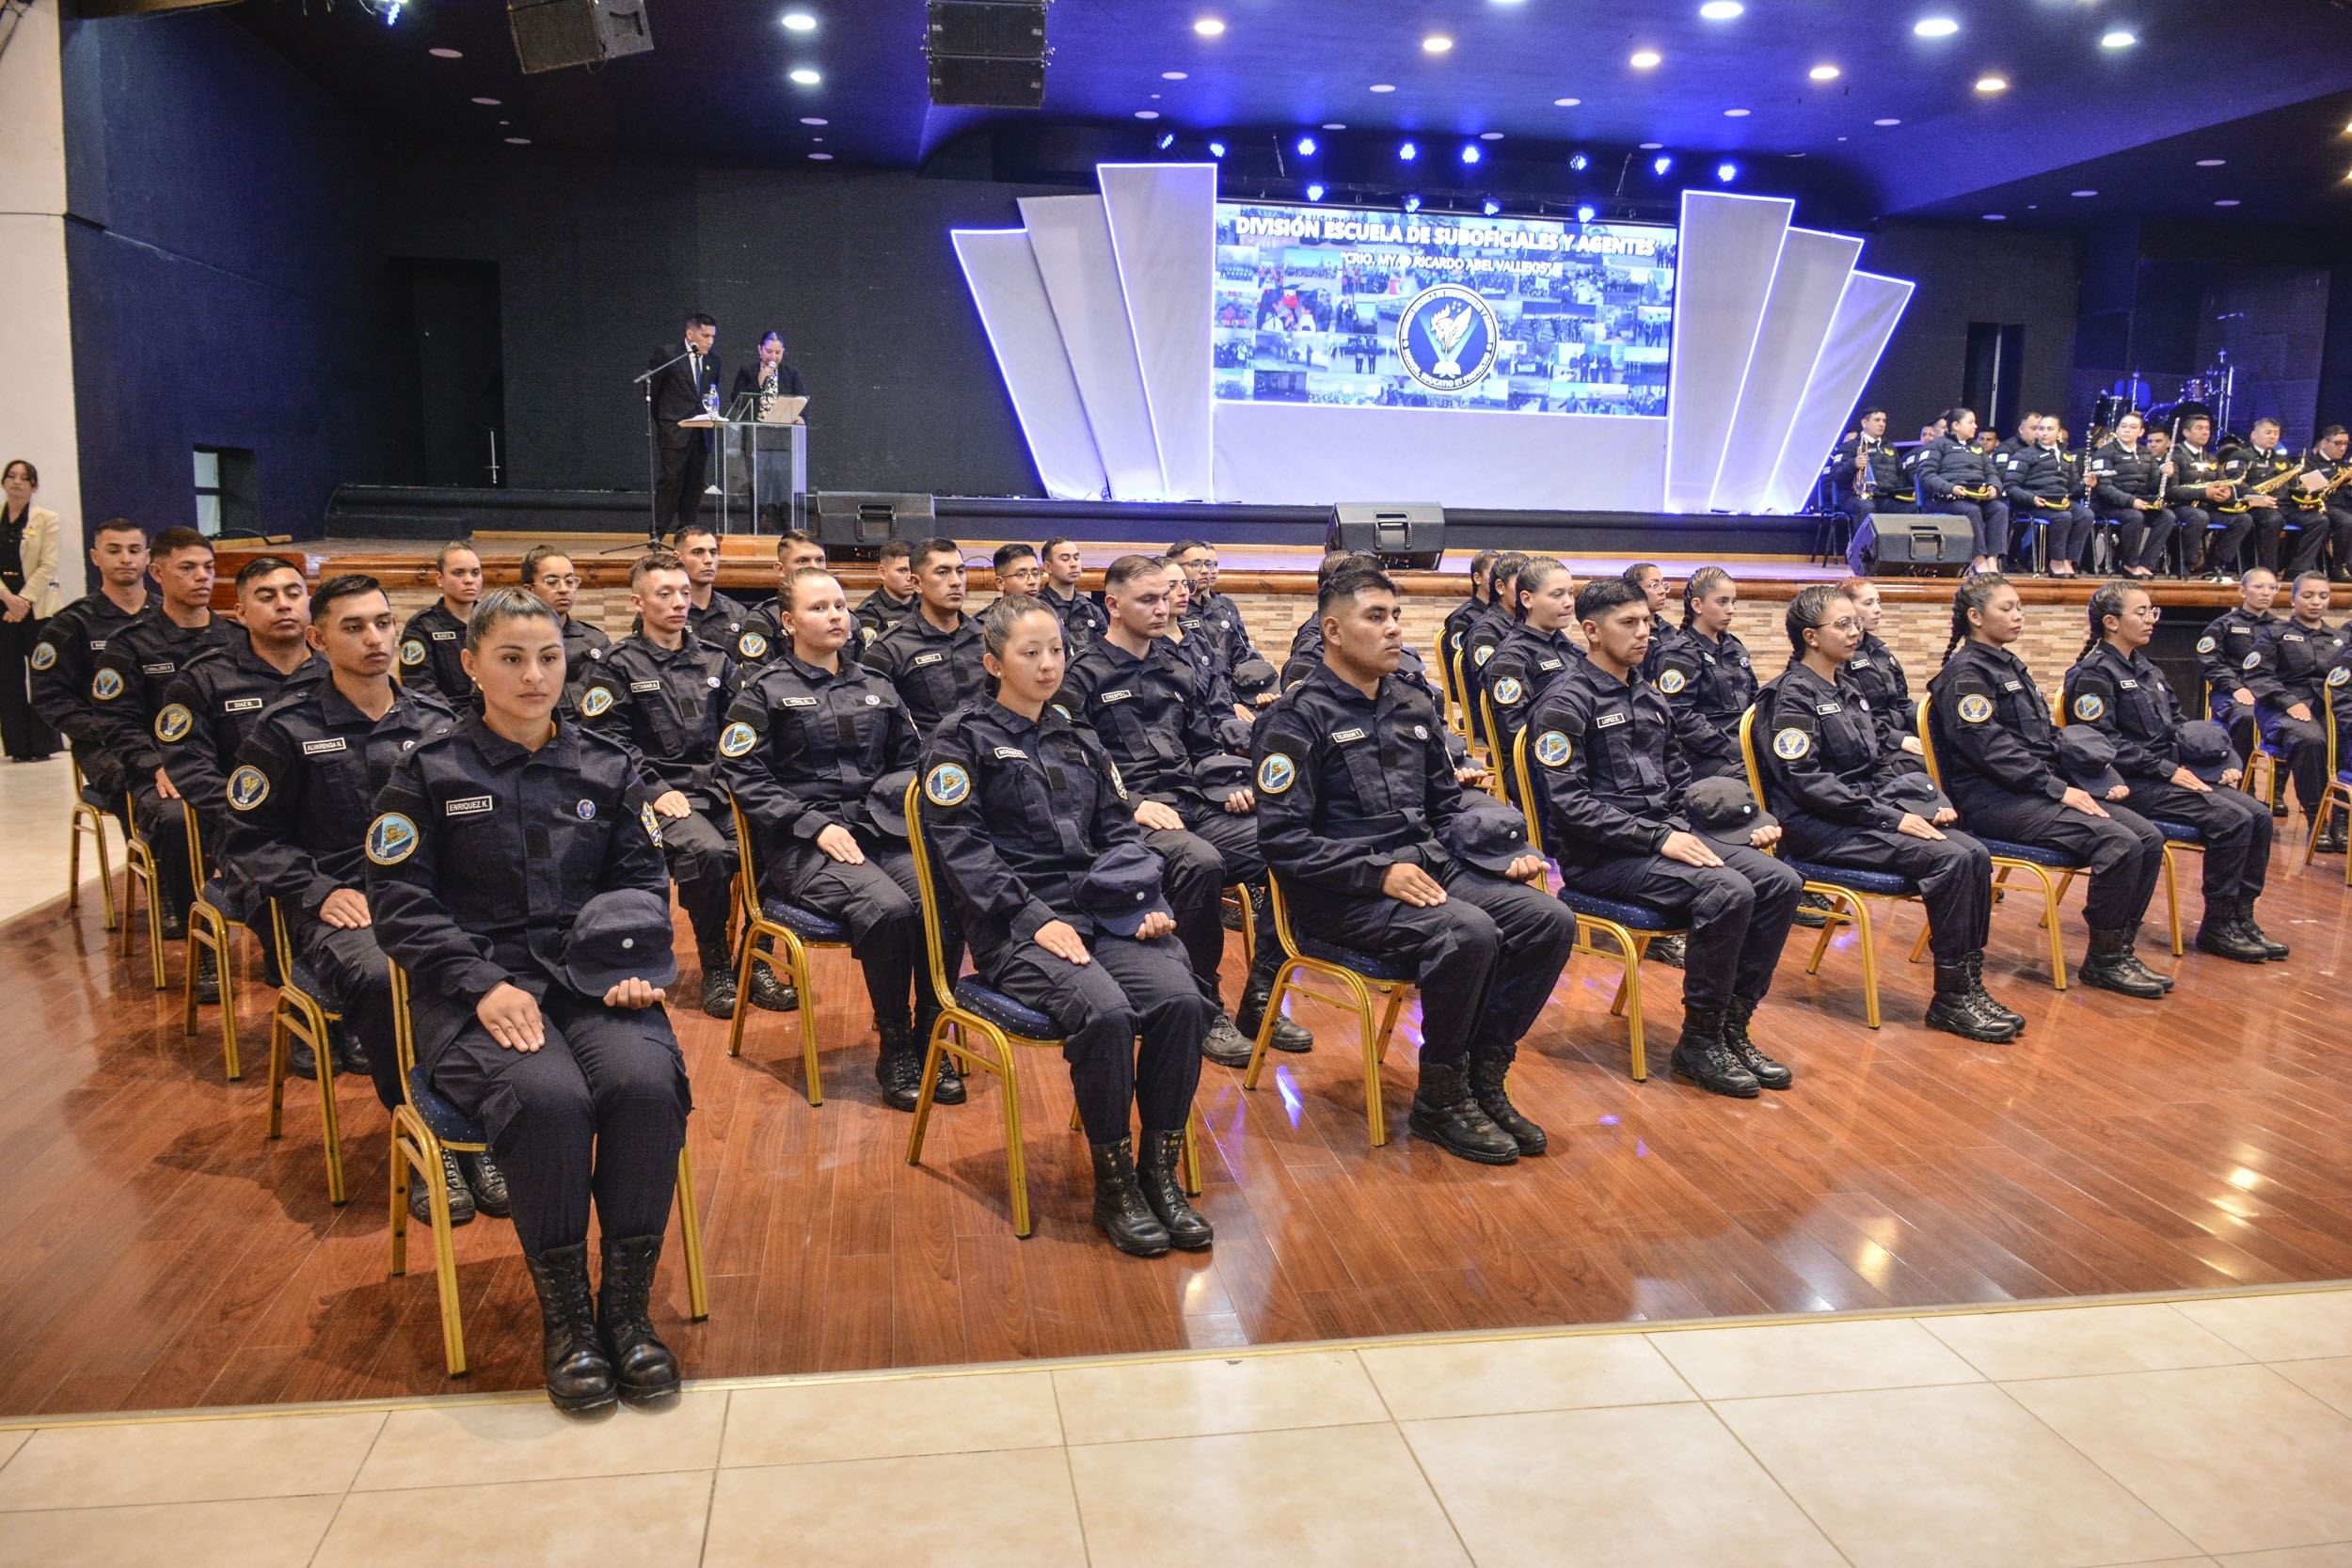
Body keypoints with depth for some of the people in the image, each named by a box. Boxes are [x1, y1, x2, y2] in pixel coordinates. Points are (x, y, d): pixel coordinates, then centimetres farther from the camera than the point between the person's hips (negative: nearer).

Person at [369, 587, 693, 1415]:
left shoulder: (604, 765, 12)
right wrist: (484, 986, -15)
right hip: (478, 985, -2)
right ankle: (564, 1315, -13)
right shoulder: (430, 771, 4)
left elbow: (643, 879, 13)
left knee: (647, 1083, -29)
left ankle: (627, 1305, -12)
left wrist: (637, 968, -6)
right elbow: (400, 902, -1)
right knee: (546, 1097, -33)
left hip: (591, 976, 2)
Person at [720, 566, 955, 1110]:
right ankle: (893, 1046, -14)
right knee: (887, 908, -33)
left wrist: (891, 798, 2)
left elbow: (907, 760, 25)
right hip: (801, 846, -4)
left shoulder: (875, 687, 19)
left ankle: (930, 1037, -11)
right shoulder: (764, 690, 5)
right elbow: (743, 775, -3)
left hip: (878, 830, 4)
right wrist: (815, 824, -13)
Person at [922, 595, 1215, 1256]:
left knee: (1180, 998, -23)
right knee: (1104, 1011, -31)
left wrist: (1148, 903, 1)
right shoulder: (961, 740, 3)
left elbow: (1120, 830, 20)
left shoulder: (1077, 742, 22)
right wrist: (1035, 918, -18)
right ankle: (1113, 1185, -13)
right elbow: (962, 848, -7)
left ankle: (1160, 1171, -9)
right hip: (1015, 923, -5)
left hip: (1101, 911, 5)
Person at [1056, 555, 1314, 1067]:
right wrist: (1132, 804, -18)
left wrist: (1229, 787, 7)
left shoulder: (1175, 668, 21)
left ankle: (1259, 1001, -7)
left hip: (1195, 806, 6)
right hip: (1131, 814, -6)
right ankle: (1206, 1010, -20)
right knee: (1200, 862, -37)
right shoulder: (1084, 676, 2)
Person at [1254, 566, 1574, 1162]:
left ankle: (1484, 1080, 0)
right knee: (1469, 933, -31)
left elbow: (1448, 805, 23)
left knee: (1550, 920, -12)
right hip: (1343, 892, -7)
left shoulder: (1413, 706, 15)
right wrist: (1378, 872, -21)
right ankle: (1440, 1098, -10)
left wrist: (1507, 856, 5)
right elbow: (1282, 839, -14)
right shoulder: (1298, 718, -7)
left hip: (1430, 867, 7)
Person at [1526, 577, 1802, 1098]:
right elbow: (1570, 804, -18)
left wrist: (1749, 826, 6)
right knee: (1728, 891, -28)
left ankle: (1733, 1026, -1)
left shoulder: (1650, 699, 18)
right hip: (1601, 855, -8)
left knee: (1781, 883, -10)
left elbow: (1681, 782, 23)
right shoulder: (1568, 703, -8)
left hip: (1666, 835, 8)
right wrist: (1658, 838, -21)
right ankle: (1699, 1041, -12)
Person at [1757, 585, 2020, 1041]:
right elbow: (1808, 783, -18)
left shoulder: (1848, 688, 18)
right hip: (1819, 828, -8)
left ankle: (1970, 983, -8)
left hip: (1868, 811, 8)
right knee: (1951, 859, -23)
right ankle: (1950, 999, -14)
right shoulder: (1792, 698, -9)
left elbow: (1886, 757, 20)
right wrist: (1889, 817, -20)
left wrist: (1929, 800, 2)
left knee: (1976, 854, -13)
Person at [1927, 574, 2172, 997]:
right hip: (1994, 799, -9)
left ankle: (2120, 949, 2)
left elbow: (2048, 740, 22)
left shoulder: (2010, 666, 21)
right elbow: (1991, 748, -18)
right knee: (2119, 843, -23)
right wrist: (2058, 790, -19)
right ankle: (2103, 960, -10)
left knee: (2148, 837, -7)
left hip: (2037, 790, 9)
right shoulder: (1964, 674, -7)